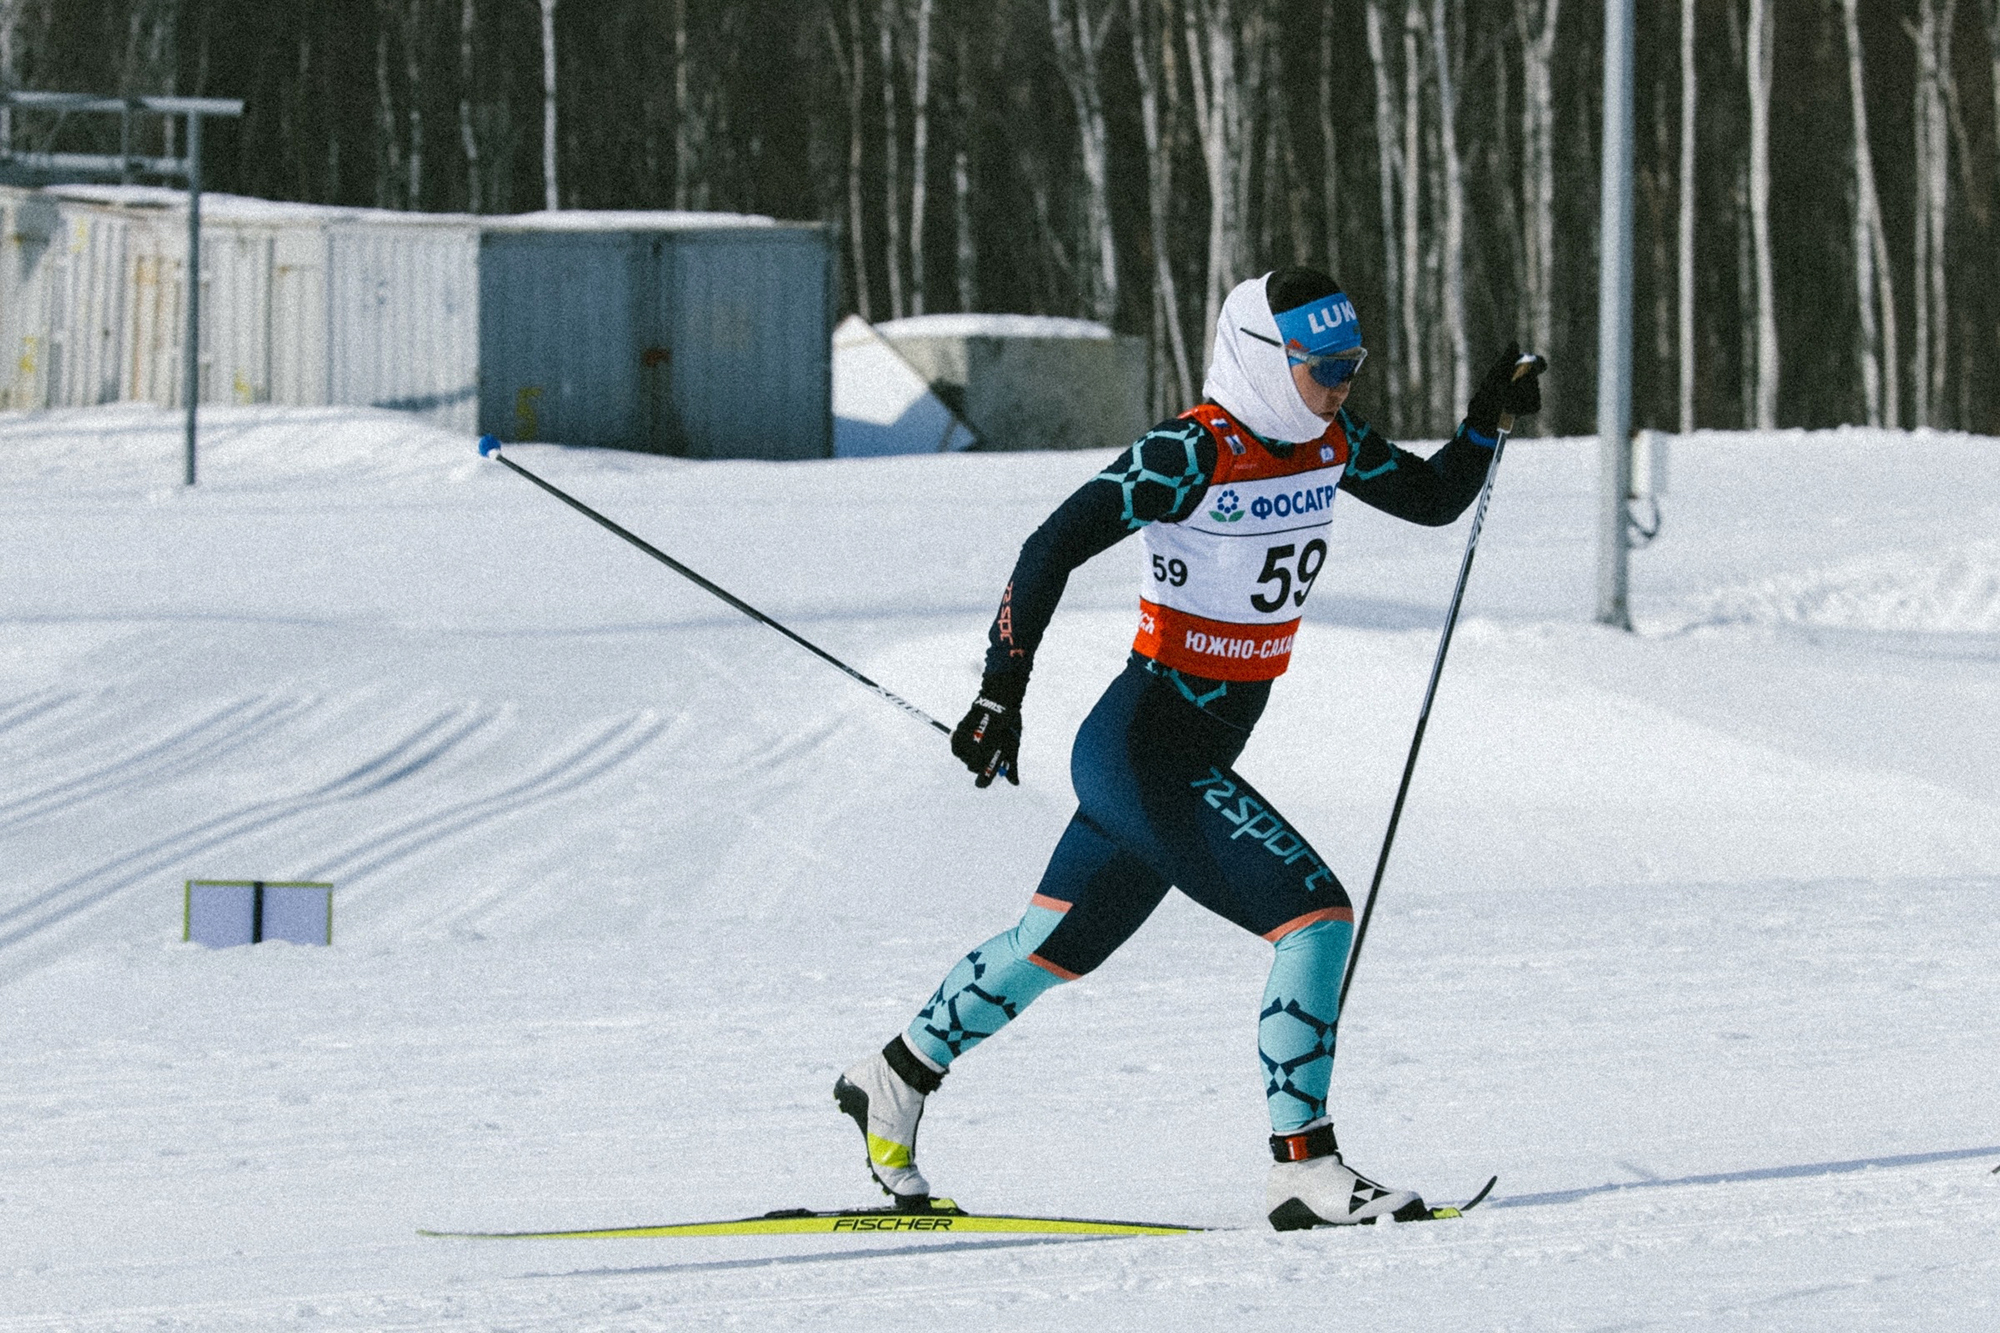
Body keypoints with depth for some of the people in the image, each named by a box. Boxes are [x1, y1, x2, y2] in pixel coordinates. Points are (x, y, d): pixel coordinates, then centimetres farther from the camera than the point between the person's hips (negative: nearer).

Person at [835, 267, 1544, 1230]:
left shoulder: (1326, 442, 4)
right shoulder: (1193, 454, -20)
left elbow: (1435, 499, 18)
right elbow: (1052, 548, -20)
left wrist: (1489, 418, 0)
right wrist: (1001, 693, -22)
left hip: (1196, 754, 9)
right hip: (1142, 753, -9)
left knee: (1055, 949, 22)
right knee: (1316, 915, -16)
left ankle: (898, 1078, 40)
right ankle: (1302, 1168, -14)